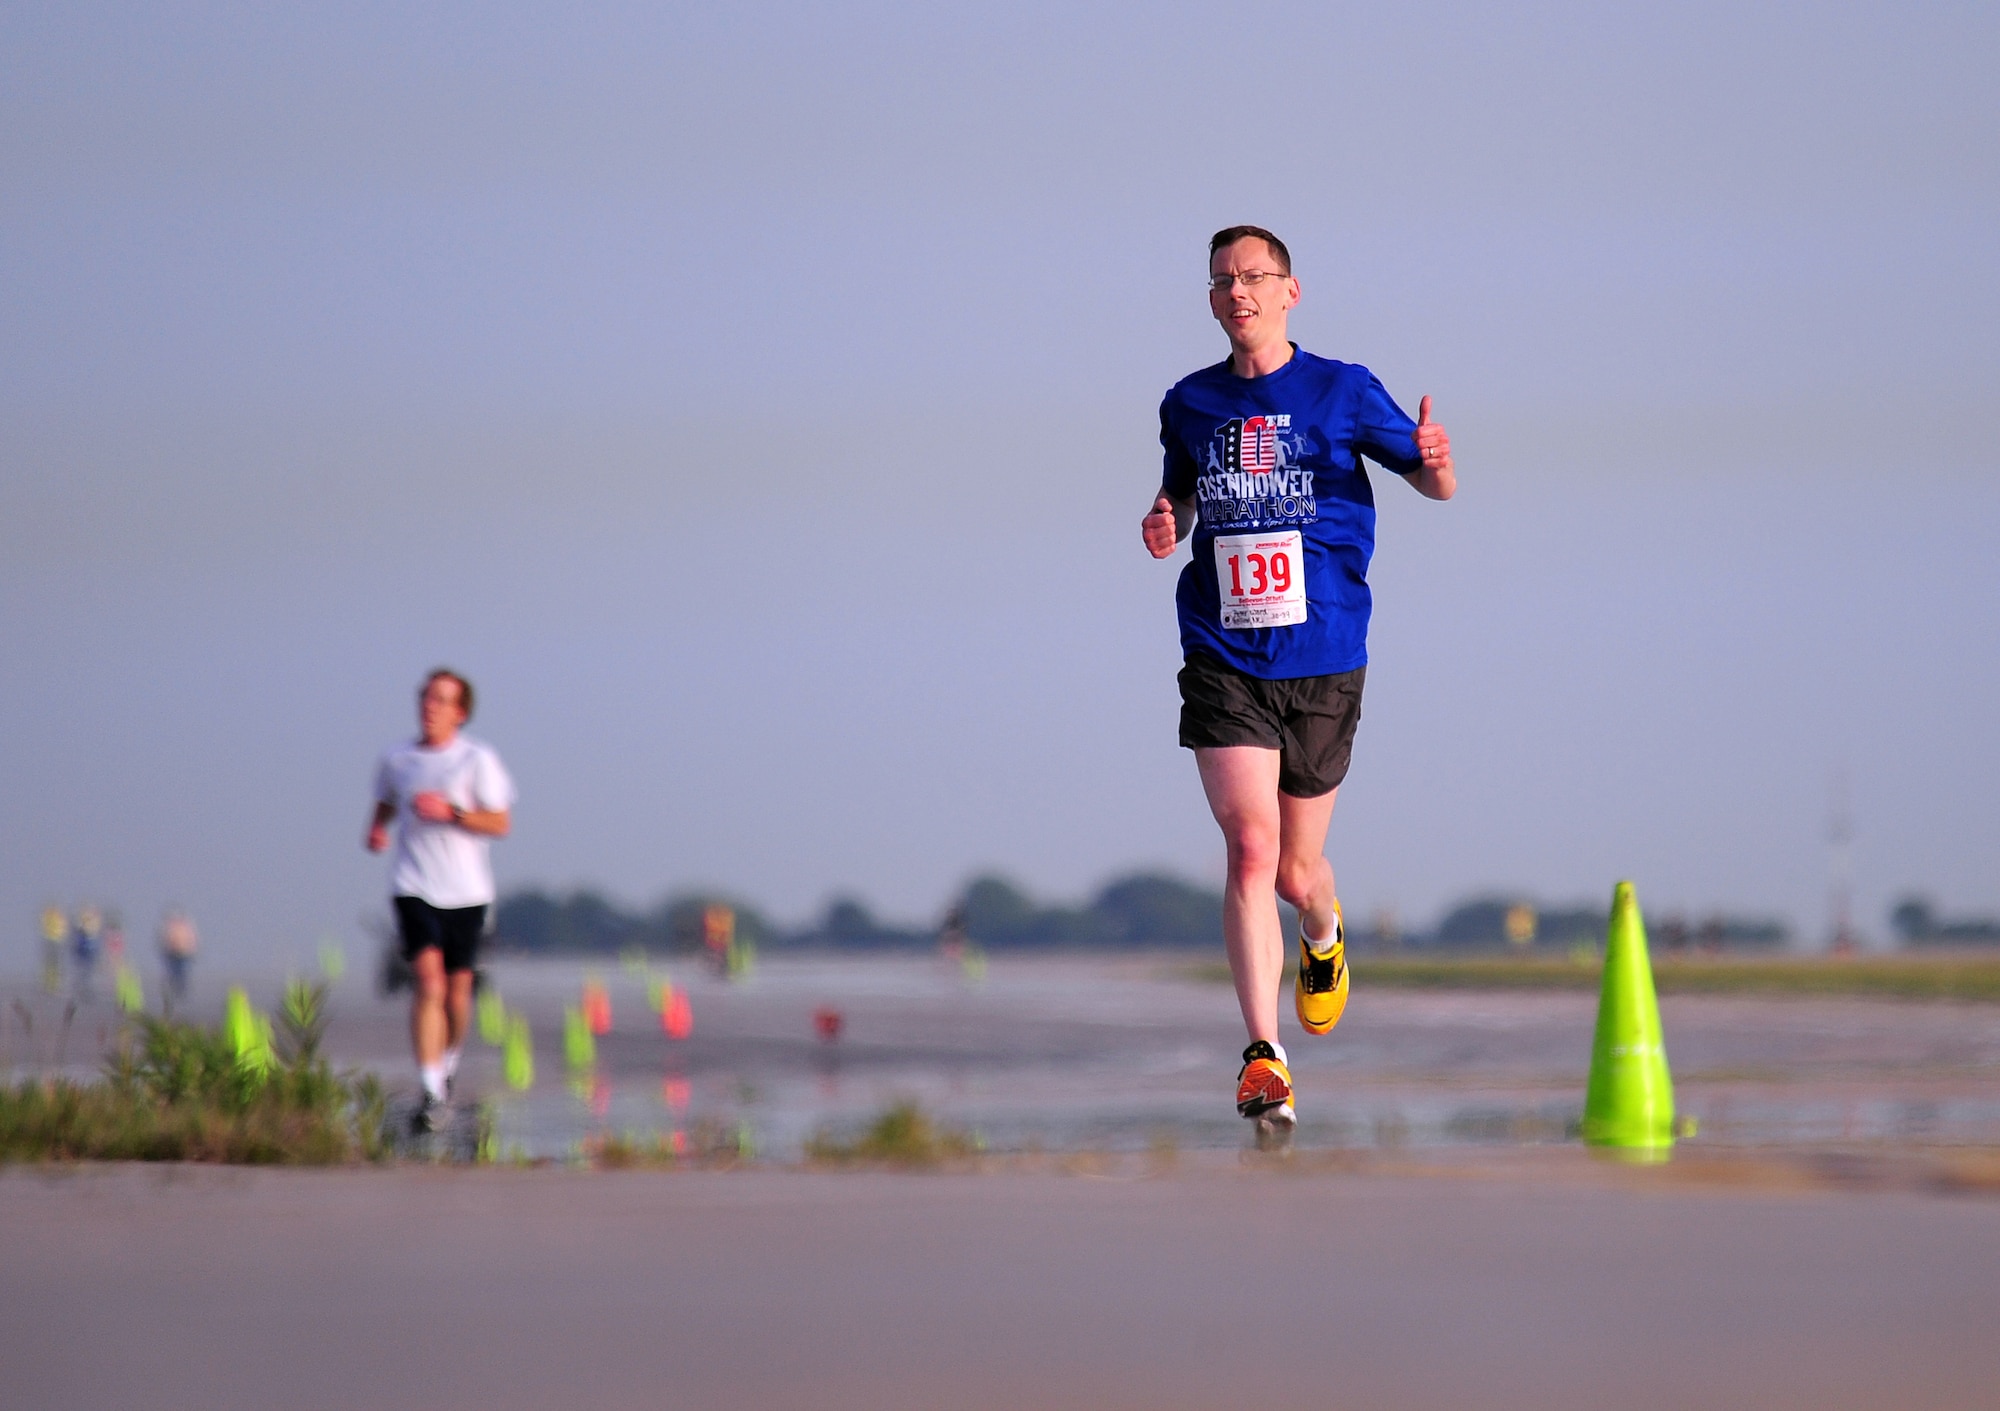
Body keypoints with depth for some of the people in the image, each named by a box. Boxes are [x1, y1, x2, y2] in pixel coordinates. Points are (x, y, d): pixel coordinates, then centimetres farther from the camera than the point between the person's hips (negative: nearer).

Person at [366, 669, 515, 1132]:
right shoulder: (396, 760, 7)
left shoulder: (478, 760, -2)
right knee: (428, 980, -17)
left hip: (466, 890, 0)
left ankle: (448, 1062, 39)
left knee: (457, 987, 8)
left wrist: (450, 812, -18)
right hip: (413, 886, 0)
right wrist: (376, 829, 3)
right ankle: (432, 1093, -21)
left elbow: (500, 823, -6)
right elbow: (385, 804, 25)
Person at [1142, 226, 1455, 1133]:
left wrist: (1437, 464, -17)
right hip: (1223, 660, 0)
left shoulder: (1343, 391, 0)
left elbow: (1434, 485, 7)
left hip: (1323, 659, 0)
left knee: (1296, 870, 10)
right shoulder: (1190, 404, 7)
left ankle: (1325, 937, 47)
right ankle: (1264, 1056, -18)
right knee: (1250, 849, -17)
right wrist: (1164, 519, 1)